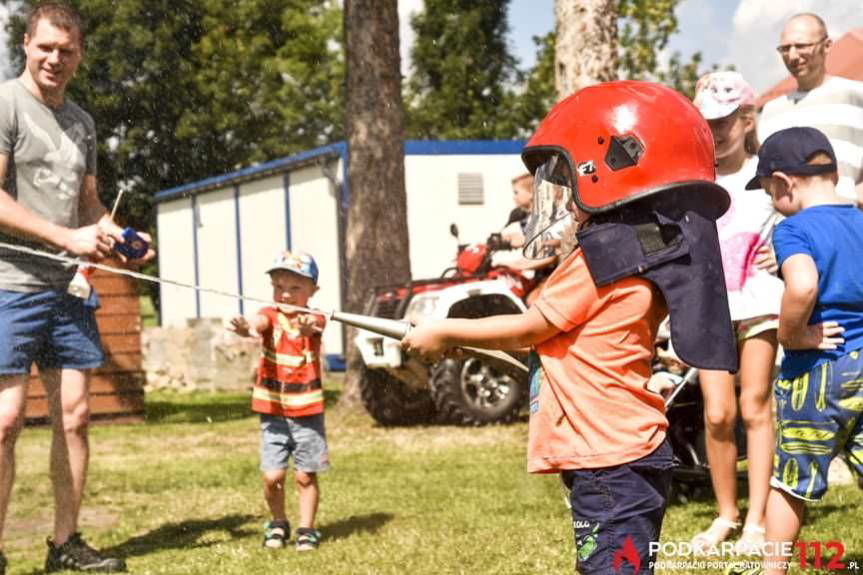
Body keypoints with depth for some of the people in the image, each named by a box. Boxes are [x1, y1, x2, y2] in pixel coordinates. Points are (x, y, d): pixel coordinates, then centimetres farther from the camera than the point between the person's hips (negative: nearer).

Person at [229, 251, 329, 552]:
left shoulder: (314, 319, -4)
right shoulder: (270, 315, -3)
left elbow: (312, 327, -29)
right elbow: (259, 323, -27)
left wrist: (306, 327, -54)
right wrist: (245, 328, -53)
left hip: (307, 411, 0)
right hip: (273, 411, 0)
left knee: (305, 475, 3)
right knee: (272, 476, -3)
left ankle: (306, 529, 16)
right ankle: (278, 523, 20)